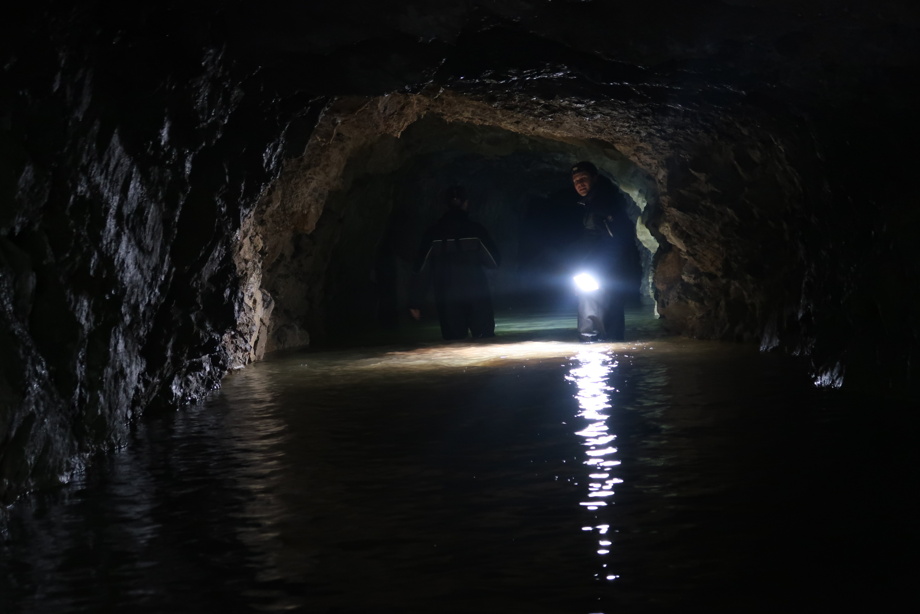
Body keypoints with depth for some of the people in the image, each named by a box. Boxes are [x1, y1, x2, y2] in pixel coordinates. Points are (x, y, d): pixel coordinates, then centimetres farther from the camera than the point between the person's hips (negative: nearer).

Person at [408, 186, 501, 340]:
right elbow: (494, 261, 1)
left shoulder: (433, 233, 0)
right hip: (477, 297, -1)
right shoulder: (475, 230, -5)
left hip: (447, 300, 1)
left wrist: (415, 302, 2)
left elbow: (422, 269, -1)